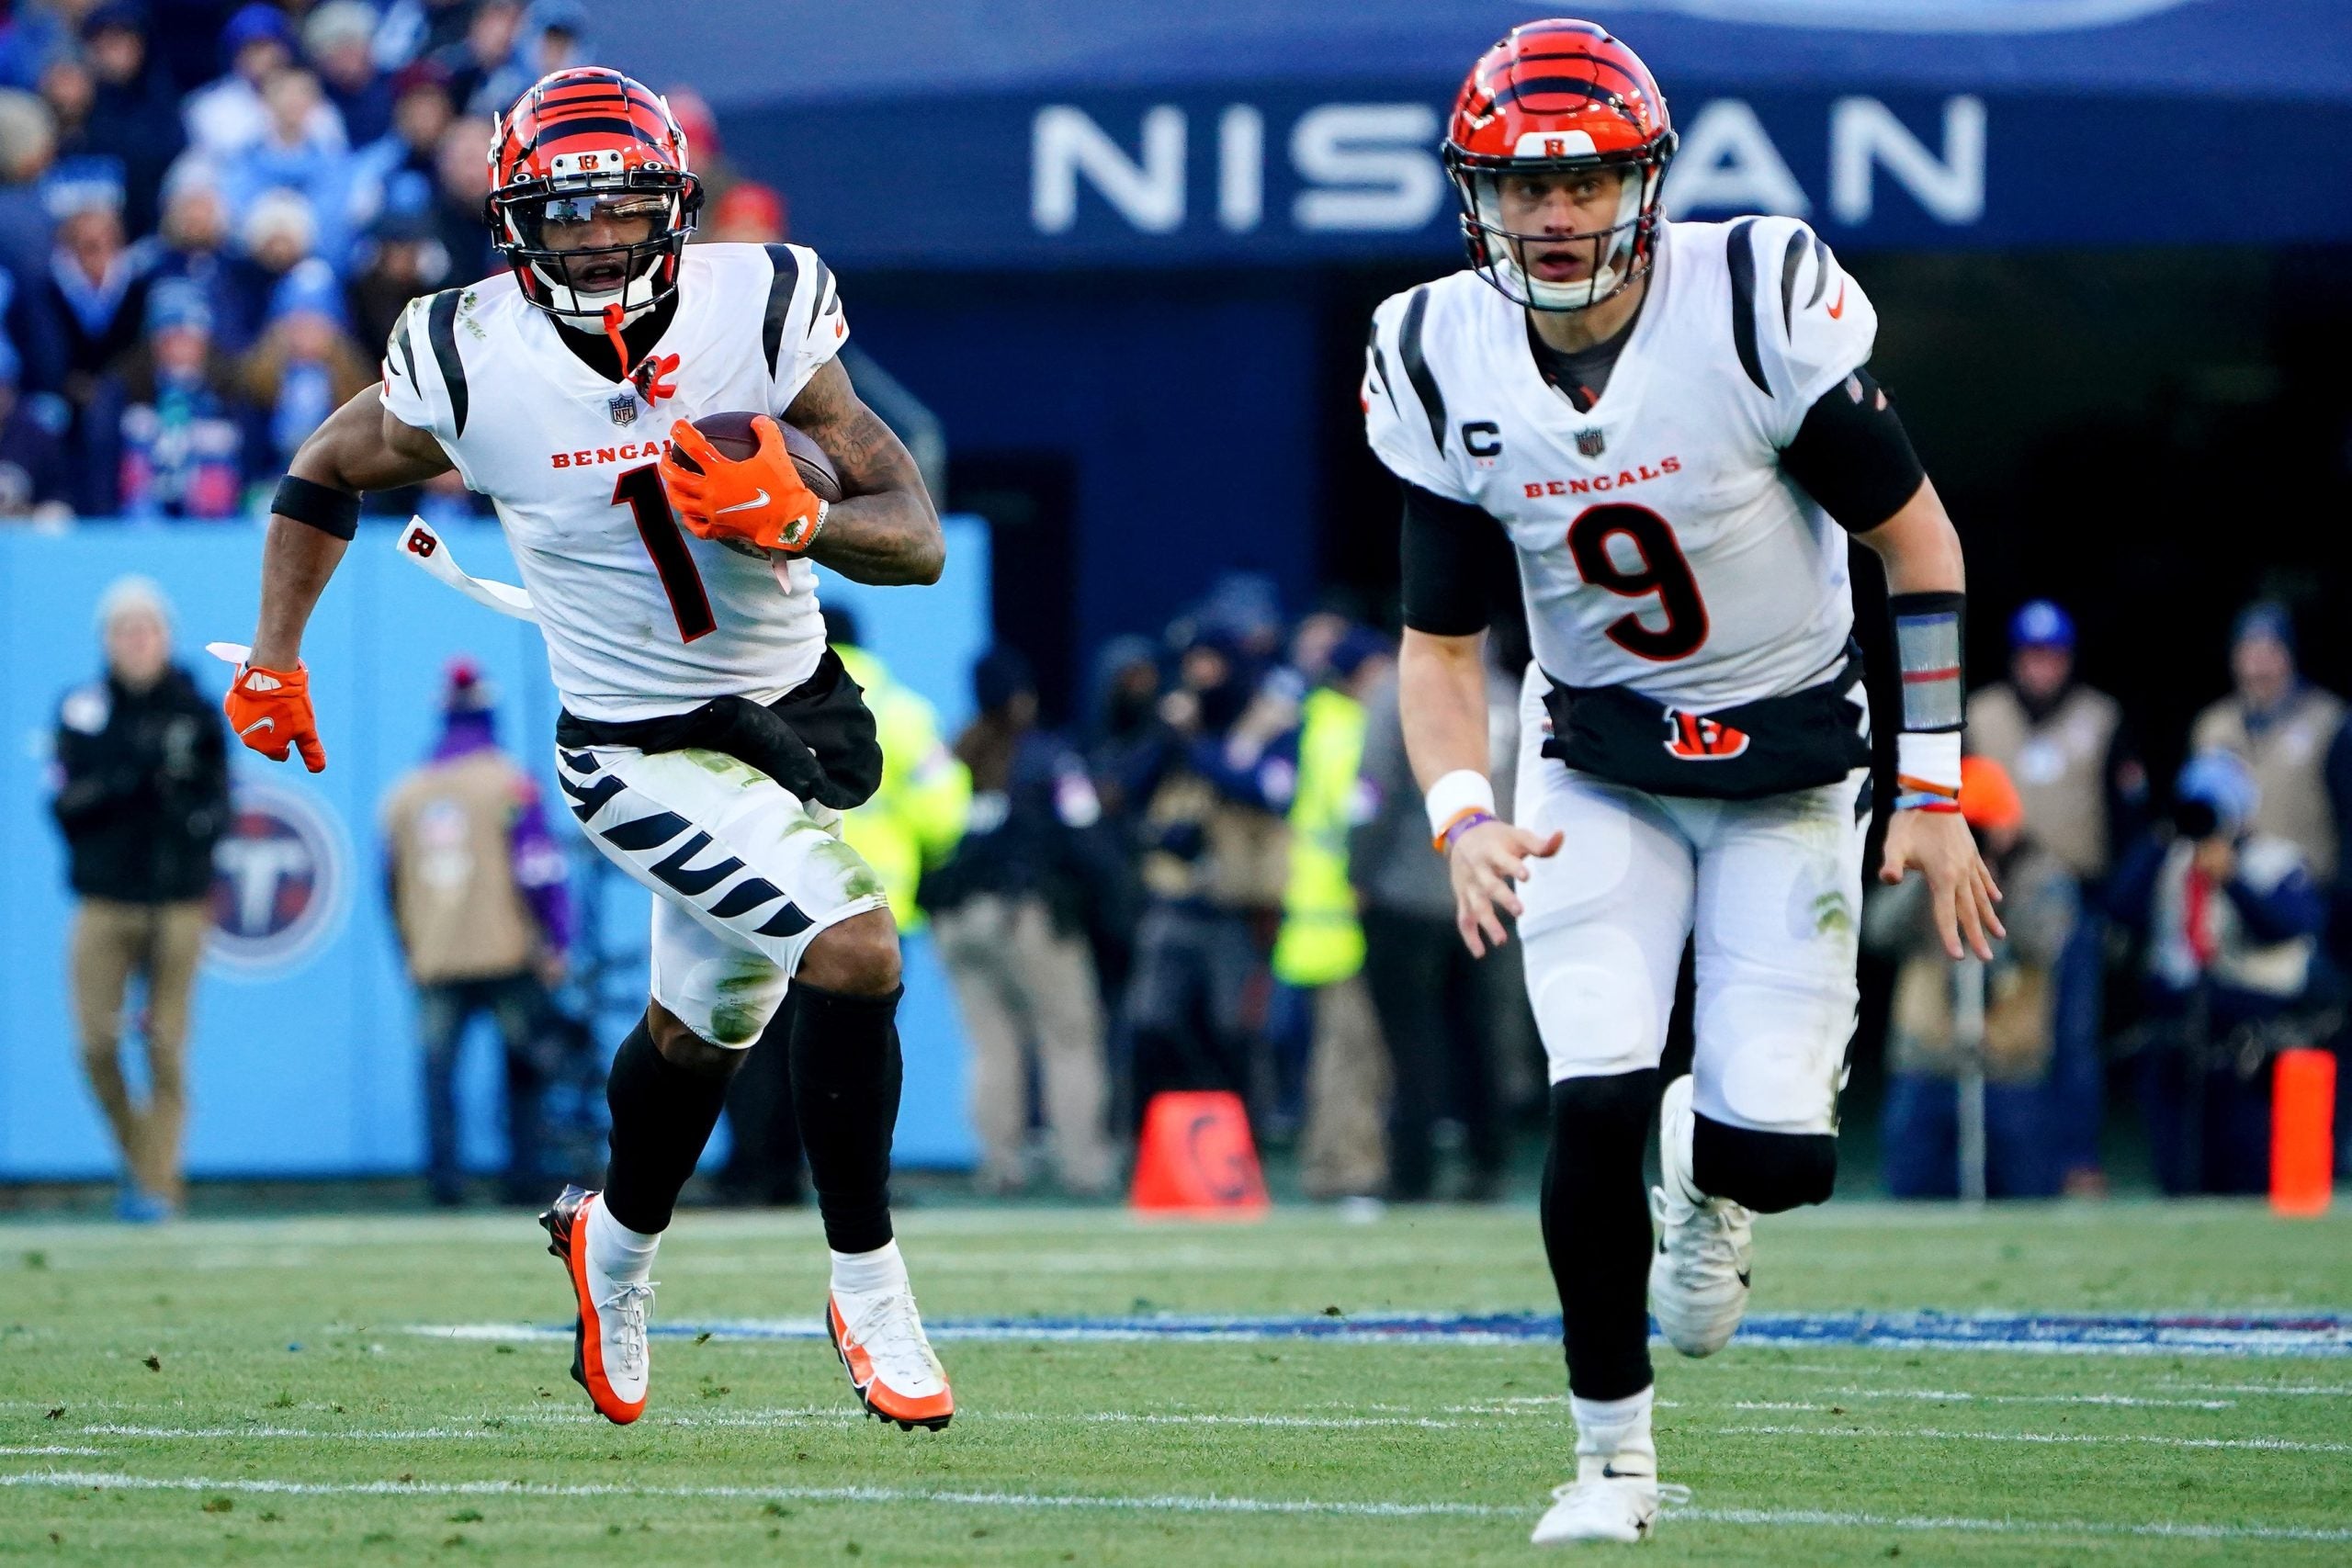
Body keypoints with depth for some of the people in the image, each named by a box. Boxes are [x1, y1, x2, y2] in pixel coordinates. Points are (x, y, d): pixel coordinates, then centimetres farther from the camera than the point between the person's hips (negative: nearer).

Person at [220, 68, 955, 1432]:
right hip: (644, 749, -4)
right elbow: (328, 476, 4)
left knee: (705, 1024, 23)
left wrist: (798, 522, -33)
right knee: (854, 946, -24)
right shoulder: (475, 361, -17)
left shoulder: (760, 312, -15)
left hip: (792, 709, 4)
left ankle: (616, 1244, 52)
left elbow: (918, 540, -13)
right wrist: (273, 661, 6)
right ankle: (869, 1288, -10)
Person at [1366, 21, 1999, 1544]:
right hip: (1598, 760, 2)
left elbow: (1915, 536, -10)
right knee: (1598, 1110, -16)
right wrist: (1464, 820, -20)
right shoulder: (1447, 366, -11)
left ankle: (1707, 1179, 28)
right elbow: (1440, 642, -2)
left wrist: (1936, 791, -10)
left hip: (1791, 754, -2)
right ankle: (1614, 1456, 3)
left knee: (1776, 1152, -12)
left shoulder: (1760, 306, -22)